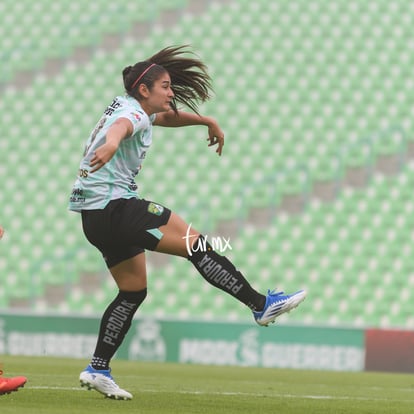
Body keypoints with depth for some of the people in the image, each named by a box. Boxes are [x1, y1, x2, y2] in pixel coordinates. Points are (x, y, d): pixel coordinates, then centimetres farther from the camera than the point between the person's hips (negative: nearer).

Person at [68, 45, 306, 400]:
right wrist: (110, 144, -62)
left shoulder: (138, 110, 17)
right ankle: (261, 304, -13)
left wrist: (207, 121, 39)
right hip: (114, 207, -11)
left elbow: (168, 117, 39)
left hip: (98, 217, 11)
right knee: (195, 243, -13)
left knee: (134, 292, 12)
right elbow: (120, 128, -40)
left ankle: (97, 370, 9)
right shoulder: (132, 114, -14)